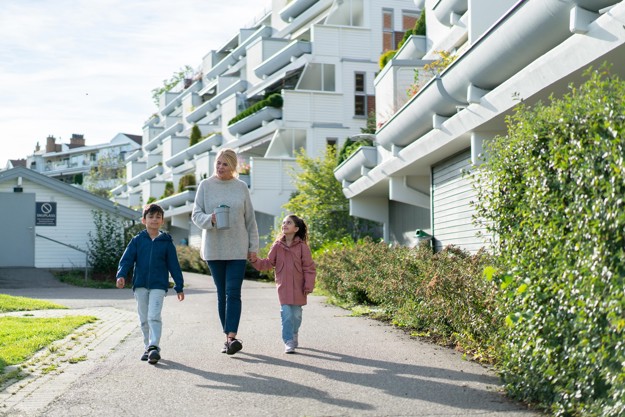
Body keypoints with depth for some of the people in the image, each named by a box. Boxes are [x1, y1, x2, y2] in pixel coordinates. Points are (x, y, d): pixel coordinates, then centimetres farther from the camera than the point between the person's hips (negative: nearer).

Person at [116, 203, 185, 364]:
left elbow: (174, 265, 4)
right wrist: (121, 275, -19)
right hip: (140, 285, 2)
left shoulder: (166, 242, 2)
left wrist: (179, 287, 4)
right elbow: (127, 259, -2)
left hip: (158, 285, -2)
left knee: (154, 316, -15)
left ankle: (154, 347, -17)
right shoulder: (137, 240, 4)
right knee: (144, 319, 10)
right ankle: (148, 347, 21)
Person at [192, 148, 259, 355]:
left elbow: (250, 219, 8)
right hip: (213, 249, 1)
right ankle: (228, 338, 15)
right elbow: (196, 214, 2)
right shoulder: (205, 185, 3)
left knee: (233, 293, -10)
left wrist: (253, 246, 6)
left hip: (237, 249, -1)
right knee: (222, 294, 7)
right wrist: (210, 219, -20)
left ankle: (232, 337, -14)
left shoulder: (241, 187, 4)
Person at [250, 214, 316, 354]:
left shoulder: (302, 246, -4)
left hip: (298, 287, -1)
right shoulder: (277, 246, 3)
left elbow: (309, 268, -3)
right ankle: (289, 342, -3)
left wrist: (308, 285, -7)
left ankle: (294, 335, 34)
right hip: (283, 287, 1)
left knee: (296, 314, 9)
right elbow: (268, 263, 8)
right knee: (286, 314, -7)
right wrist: (255, 260, -7)